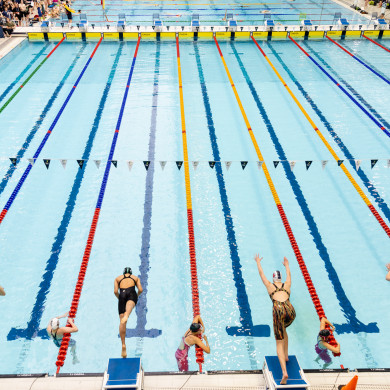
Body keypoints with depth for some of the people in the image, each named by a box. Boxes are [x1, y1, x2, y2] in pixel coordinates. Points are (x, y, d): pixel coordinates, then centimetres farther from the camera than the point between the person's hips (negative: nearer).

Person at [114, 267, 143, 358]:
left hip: (122, 294, 1)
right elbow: (140, 290, 15)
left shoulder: (118, 278, 33)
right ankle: (126, 316, -70)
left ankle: (123, 345, -15)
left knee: (122, 322, -4)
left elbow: (115, 291, 16)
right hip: (131, 293, -1)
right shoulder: (135, 277, 32)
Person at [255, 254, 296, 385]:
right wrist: (287, 264, 64)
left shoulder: (270, 285, 22)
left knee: (279, 343, -4)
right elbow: (289, 274, 46)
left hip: (279, 310, -3)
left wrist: (258, 262, 51)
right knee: (283, 329, 35)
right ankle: (286, 355, 33)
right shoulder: (287, 285, 26)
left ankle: (284, 372, -21)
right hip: (290, 310, 3)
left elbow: (261, 273, 35)